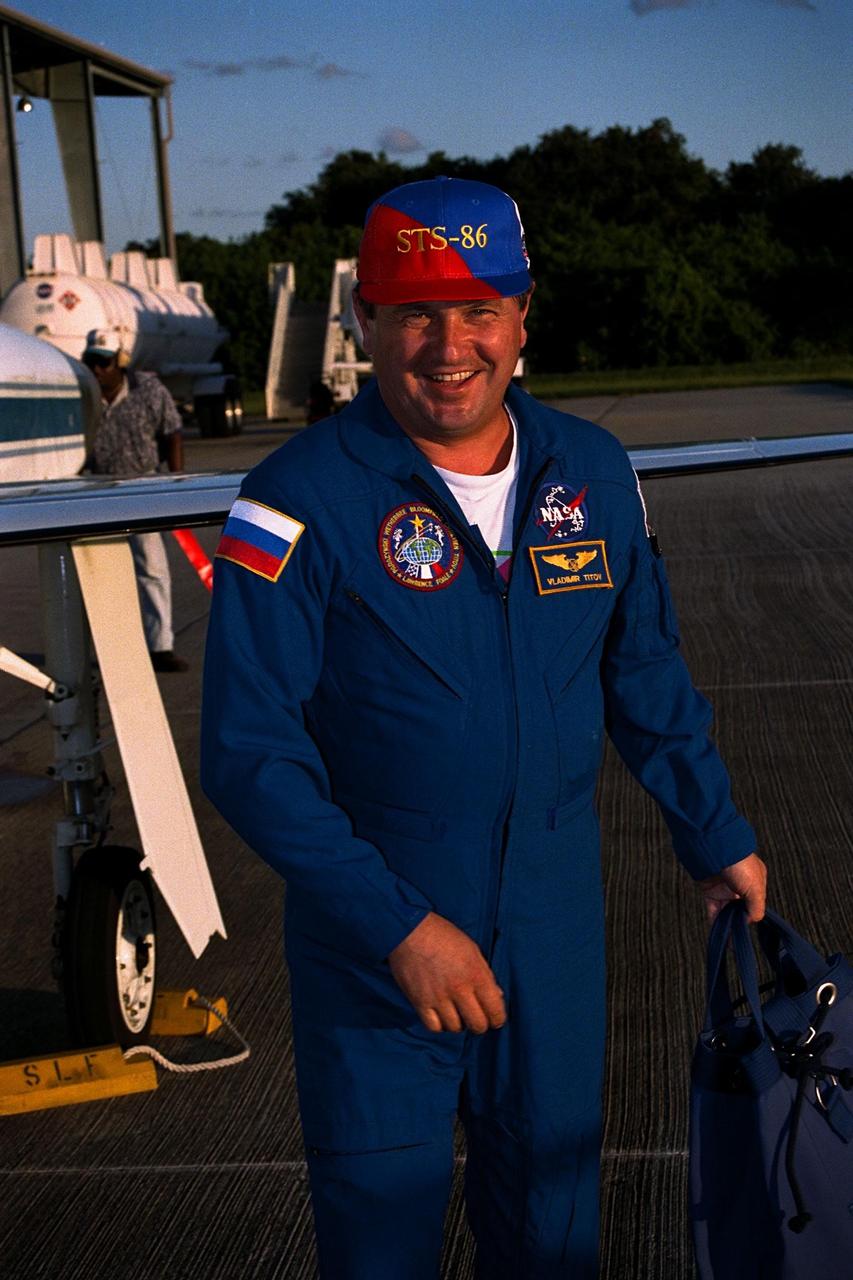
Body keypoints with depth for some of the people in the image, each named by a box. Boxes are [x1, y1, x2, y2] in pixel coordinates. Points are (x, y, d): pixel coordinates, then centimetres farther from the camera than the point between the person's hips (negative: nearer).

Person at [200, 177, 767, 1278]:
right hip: (371, 936, -4)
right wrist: (398, 926, -21)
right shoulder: (304, 501, -15)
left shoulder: (593, 473, 1)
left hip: (553, 926, 4)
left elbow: (645, 673, 14)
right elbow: (248, 748, -17)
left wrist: (716, 837, 18)